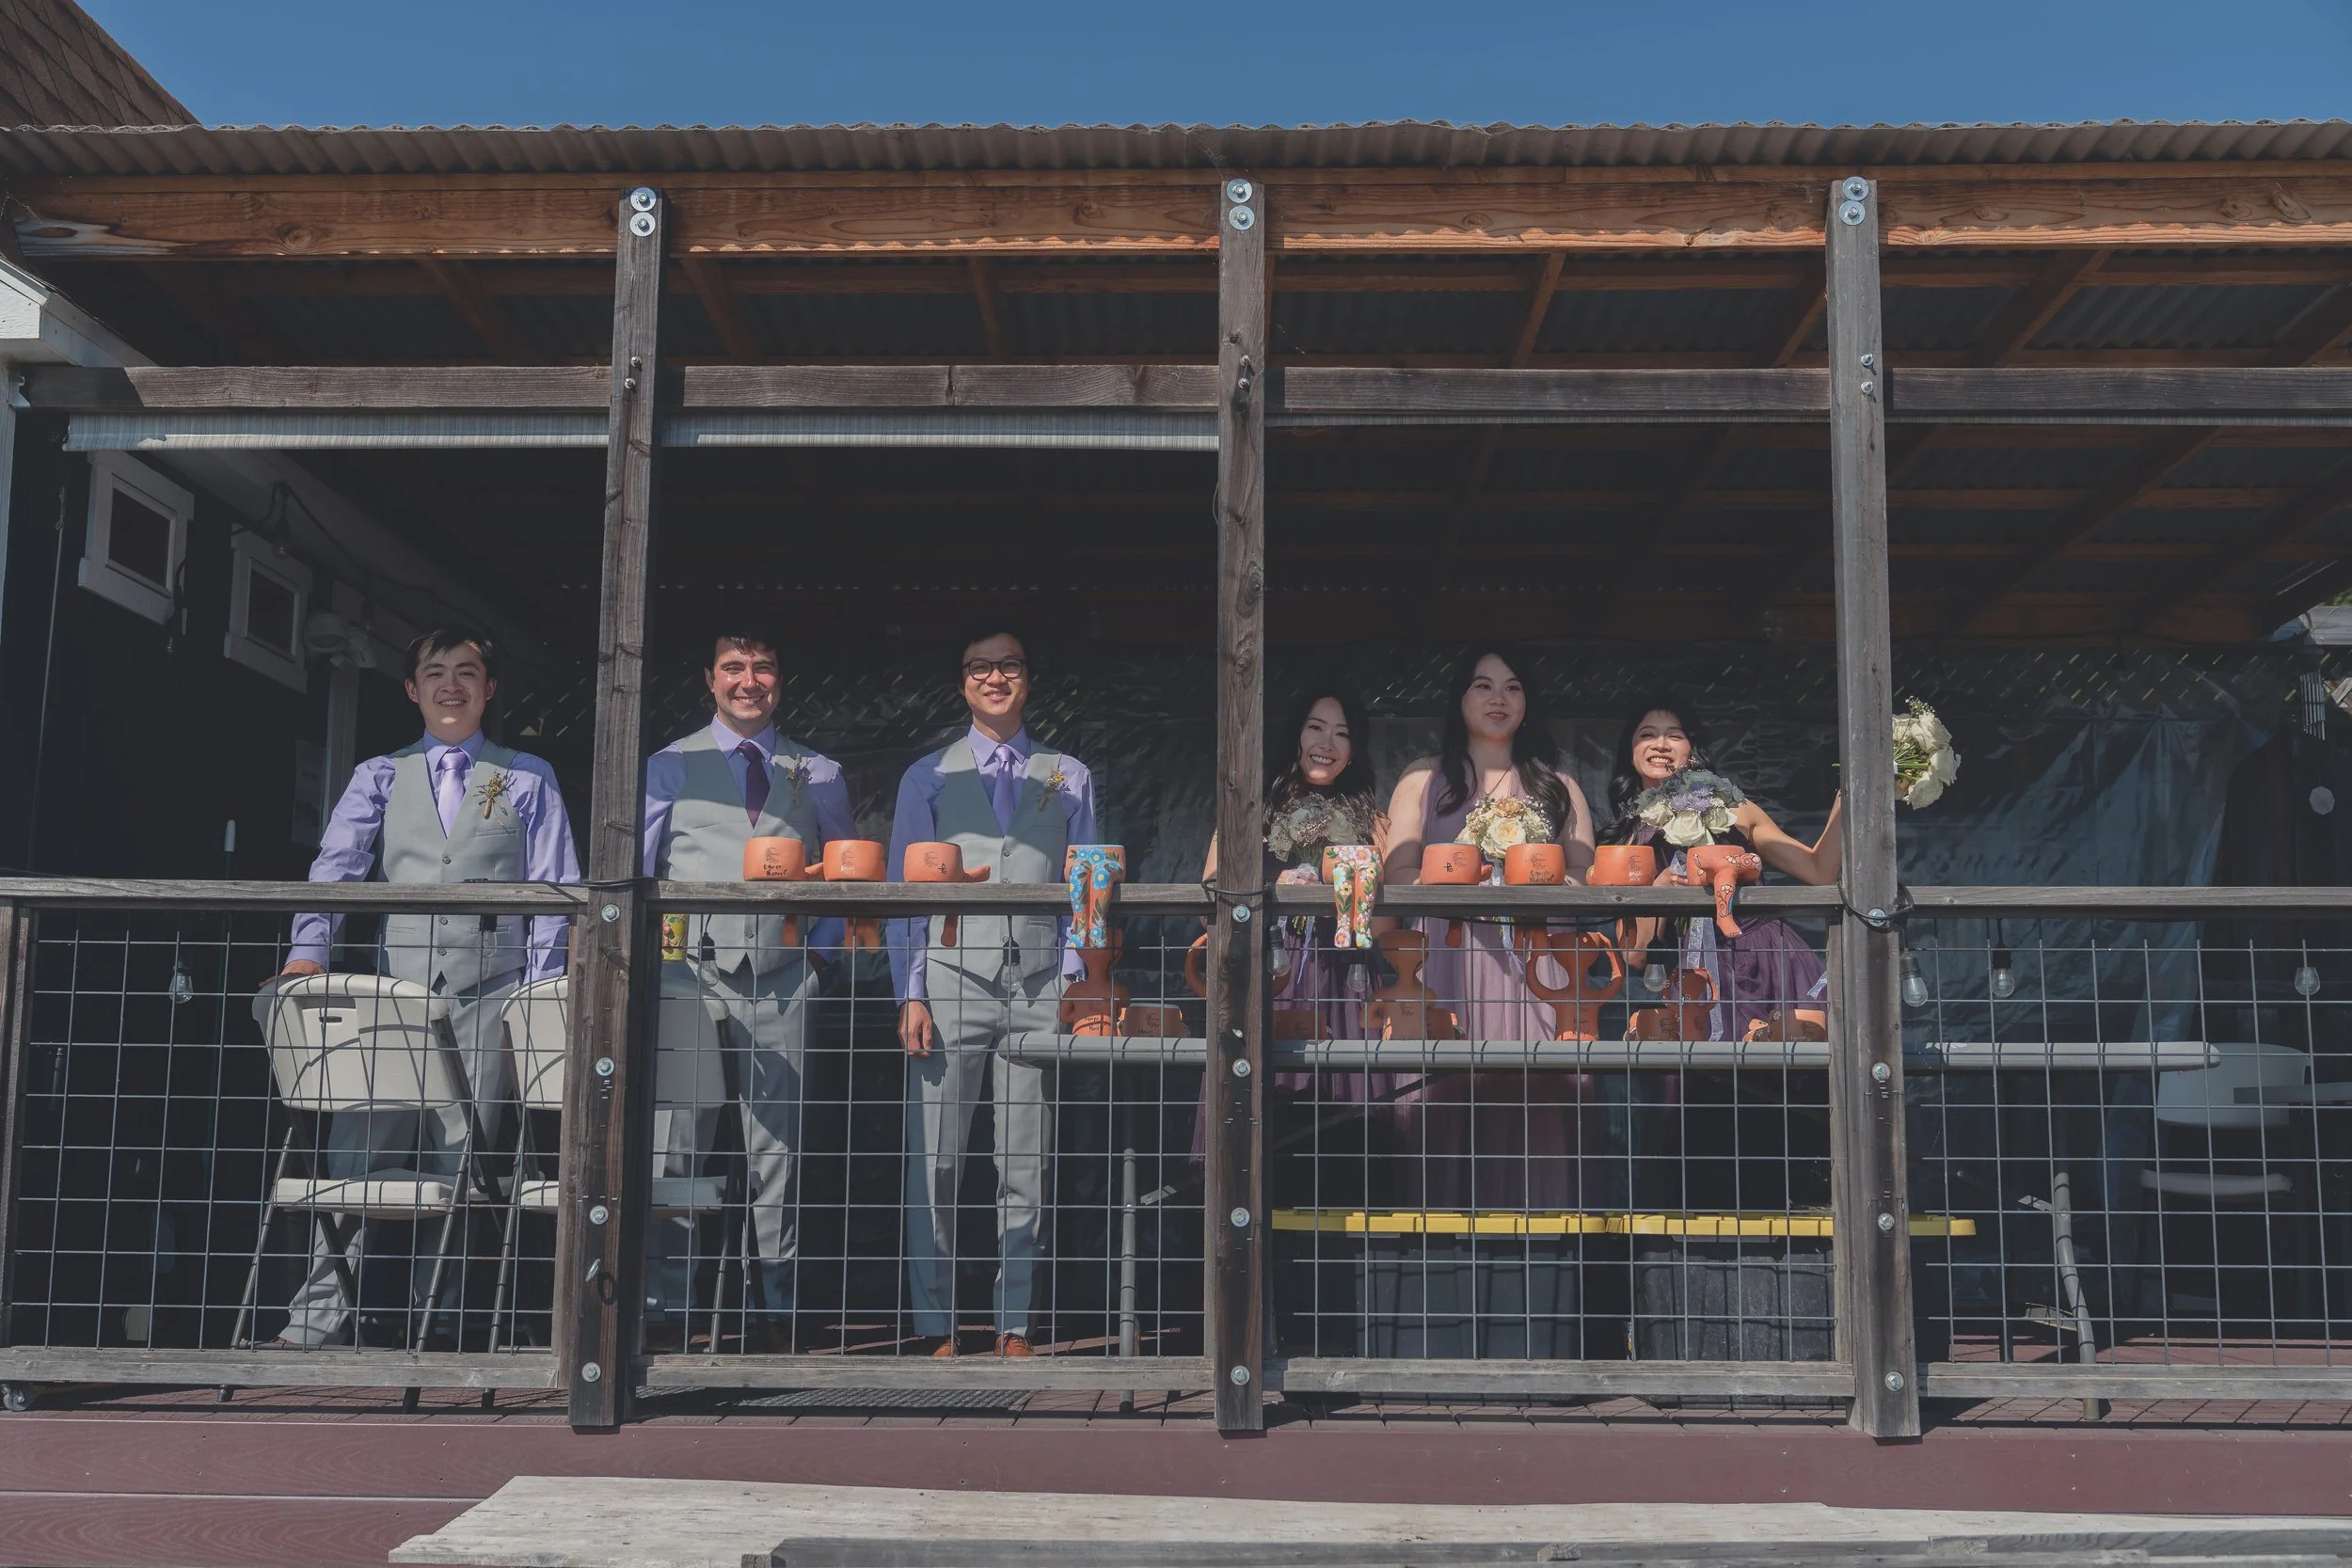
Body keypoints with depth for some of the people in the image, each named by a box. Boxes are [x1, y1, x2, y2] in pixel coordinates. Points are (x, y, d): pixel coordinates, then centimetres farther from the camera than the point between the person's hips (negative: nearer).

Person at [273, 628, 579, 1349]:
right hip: (397, 984, 2)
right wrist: (308, 951, -12)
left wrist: (540, 993, -4)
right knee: (356, 1148, -6)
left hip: (489, 990, -1)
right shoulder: (380, 778, 15)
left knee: (458, 1157, -4)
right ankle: (316, 1317, -2)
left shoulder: (528, 780, 10)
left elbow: (553, 890, 5)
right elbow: (334, 869, 5)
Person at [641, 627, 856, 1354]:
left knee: (776, 1149, 3)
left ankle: (773, 1312, 11)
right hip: (688, 974, -1)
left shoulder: (818, 775, 13)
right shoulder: (669, 768, 9)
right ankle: (665, 1311, 2)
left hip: (780, 983, 1)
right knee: (672, 1147, -5)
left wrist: (820, 941, 7)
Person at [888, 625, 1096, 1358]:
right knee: (934, 1162, -4)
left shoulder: (1070, 778, 14)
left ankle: (1014, 1326, 11)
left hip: (1038, 987, 1)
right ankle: (936, 1328, 4)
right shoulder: (927, 777, 11)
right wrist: (910, 995, -3)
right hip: (952, 981, -1)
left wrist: (1074, 980, 0)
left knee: (1026, 1168, 3)